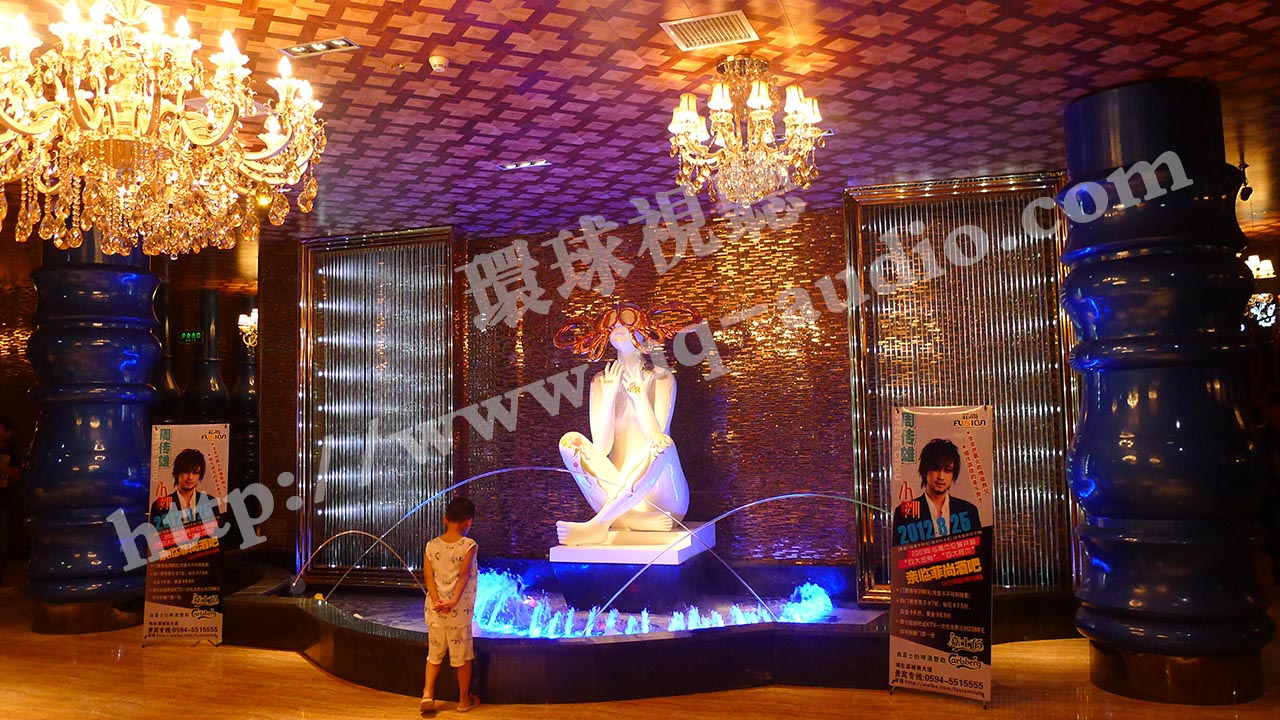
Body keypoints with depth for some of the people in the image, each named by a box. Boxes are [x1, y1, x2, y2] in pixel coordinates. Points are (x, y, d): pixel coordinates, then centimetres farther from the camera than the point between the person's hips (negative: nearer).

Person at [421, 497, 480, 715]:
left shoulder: (431, 546, 1)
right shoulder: (468, 545, -11)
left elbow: (428, 575, -8)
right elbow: (463, 575, -22)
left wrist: (436, 601, -15)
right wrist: (454, 601, -28)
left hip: (435, 611, 3)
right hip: (459, 611, -3)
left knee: (434, 654, 19)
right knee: (463, 656, 11)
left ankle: (427, 694, 7)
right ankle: (464, 700, 23)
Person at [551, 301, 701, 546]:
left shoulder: (661, 378, 0)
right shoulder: (602, 381, 6)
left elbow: (656, 438, -14)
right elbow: (602, 446, -6)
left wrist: (638, 392, -16)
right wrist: (609, 394, -13)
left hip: (661, 495, -2)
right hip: (617, 490, 3)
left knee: (663, 443, -33)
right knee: (571, 441, -20)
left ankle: (597, 525, -36)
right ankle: (636, 521, -26)